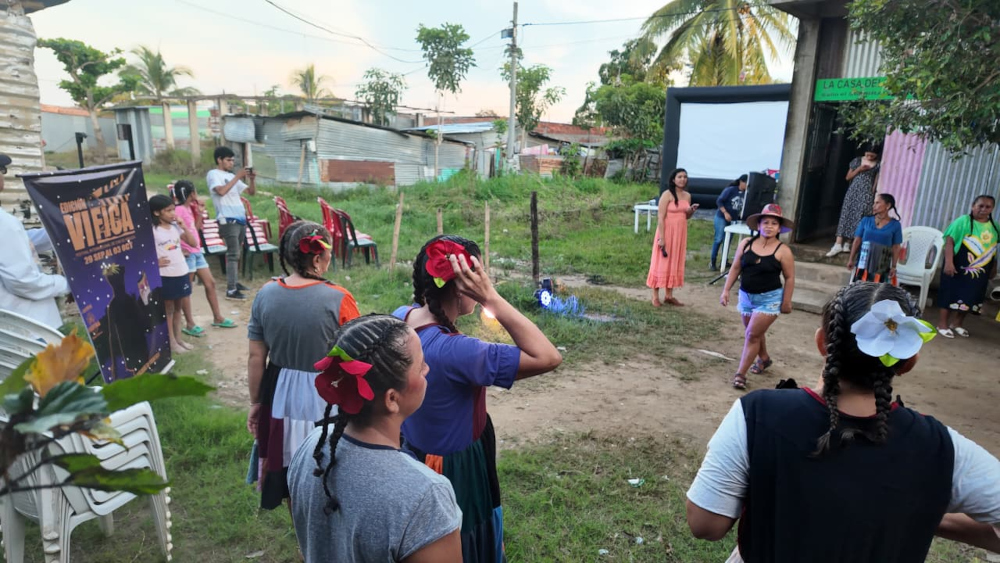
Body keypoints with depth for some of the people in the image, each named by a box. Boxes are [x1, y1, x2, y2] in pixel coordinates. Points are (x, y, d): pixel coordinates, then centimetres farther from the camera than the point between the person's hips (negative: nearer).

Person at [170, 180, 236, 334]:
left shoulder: (189, 208, 12)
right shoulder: (178, 210, -15)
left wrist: (199, 213, 8)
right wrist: (180, 249, -20)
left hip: (197, 251, 9)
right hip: (187, 254, -9)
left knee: (210, 283, 11)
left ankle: (217, 318, 21)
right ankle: (189, 324, 9)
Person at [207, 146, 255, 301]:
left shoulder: (232, 176, 18)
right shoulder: (213, 174, -3)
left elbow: (252, 192, 18)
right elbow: (221, 191, -23)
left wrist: (252, 179, -1)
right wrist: (237, 177, -19)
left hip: (240, 219, 8)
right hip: (228, 220, -8)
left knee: (237, 254, 14)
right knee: (233, 254, -12)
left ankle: (235, 282, 25)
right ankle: (231, 290, -12)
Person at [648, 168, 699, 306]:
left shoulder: (687, 196, 8)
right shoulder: (667, 194, -12)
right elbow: (660, 217, -15)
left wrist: (692, 210, -4)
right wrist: (661, 238, -20)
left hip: (680, 233, 7)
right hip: (667, 232, -7)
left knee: (675, 263, 11)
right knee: (661, 263, -1)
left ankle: (669, 295, 21)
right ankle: (655, 296, 8)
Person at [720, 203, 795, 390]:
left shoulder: (783, 251, -10)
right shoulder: (746, 244, -2)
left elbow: (789, 278, -5)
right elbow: (735, 268, 4)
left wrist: (786, 302, -4)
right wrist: (726, 290, 0)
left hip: (769, 298, -4)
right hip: (746, 296, 5)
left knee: (753, 335, -7)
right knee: (755, 333, 21)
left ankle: (740, 374, 1)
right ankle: (764, 358, 47)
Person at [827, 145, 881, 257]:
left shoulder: (878, 165, 3)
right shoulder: (857, 161, 8)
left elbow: (876, 182, 3)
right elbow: (848, 177, 8)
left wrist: (873, 196, -4)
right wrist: (859, 169, -7)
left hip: (866, 194, -1)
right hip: (853, 191, 2)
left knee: (858, 218, -4)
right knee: (845, 215, -6)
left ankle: (847, 243, 2)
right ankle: (838, 244, -10)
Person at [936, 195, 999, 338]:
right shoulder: (963, 221, -10)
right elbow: (949, 241, -15)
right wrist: (948, 262, -22)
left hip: (980, 272, 5)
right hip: (958, 268, -5)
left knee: (969, 298, 11)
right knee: (951, 295, 0)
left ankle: (957, 324, 25)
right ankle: (942, 324, 8)